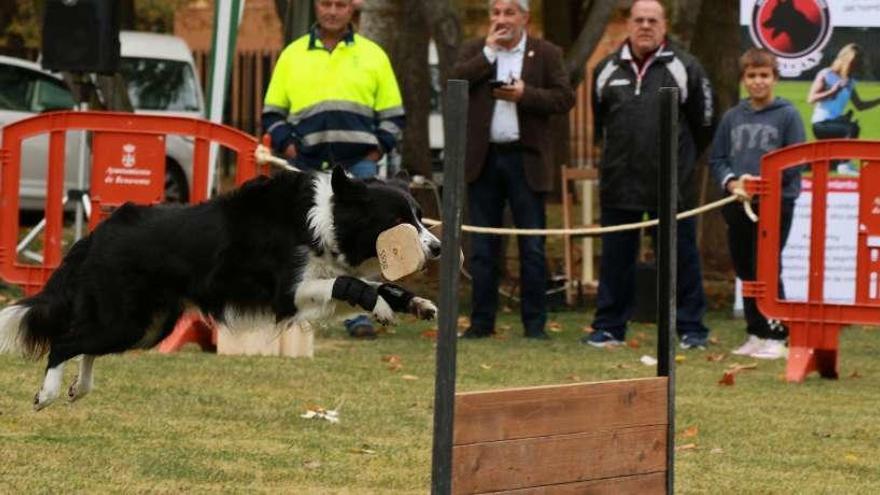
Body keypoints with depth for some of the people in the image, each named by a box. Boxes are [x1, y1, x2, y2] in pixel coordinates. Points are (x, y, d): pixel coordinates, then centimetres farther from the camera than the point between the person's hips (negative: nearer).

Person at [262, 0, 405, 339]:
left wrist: (377, 149, 0)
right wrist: (286, 145, 0)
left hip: (358, 166, -1)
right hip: (307, 168, 1)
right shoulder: (293, 55, 13)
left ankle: (358, 315, -5)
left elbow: (392, 114, 14)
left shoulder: (372, 55, 12)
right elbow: (272, 112, 15)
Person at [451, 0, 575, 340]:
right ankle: (482, 321, 11)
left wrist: (526, 94, -16)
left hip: (525, 160, -2)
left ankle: (534, 323, 4)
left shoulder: (546, 54, 5)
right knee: (483, 247, 6)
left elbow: (565, 98, -3)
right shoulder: (474, 52, 9)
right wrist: (489, 53, -10)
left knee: (532, 247, 0)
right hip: (484, 159, 2)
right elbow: (453, 83, -7)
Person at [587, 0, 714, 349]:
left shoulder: (684, 68, 0)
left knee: (681, 257, 1)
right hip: (619, 185, 3)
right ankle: (609, 327, 15)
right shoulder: (607, 70, 9)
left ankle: (690, 328, 6)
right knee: (615, 258, 8)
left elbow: (703, 124, 7)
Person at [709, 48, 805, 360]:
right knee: (745, 272, 9)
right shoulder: (732, 117, 10)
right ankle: (756, 333, 18)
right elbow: (717, 159, 12)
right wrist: (731, 182, -7)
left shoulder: (787, 115, -2)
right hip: (737, 205, 5)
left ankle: (776, 337, -3)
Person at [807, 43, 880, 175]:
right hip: (821, 124, -8)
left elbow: (860, 106, 20)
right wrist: (832, 92, -24)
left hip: (836, 123, 8)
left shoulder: (850, 82, 12)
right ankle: (844, 164, -25)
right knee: (852, 128, -29)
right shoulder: (825, 75, -6)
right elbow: (811, 99, -14)